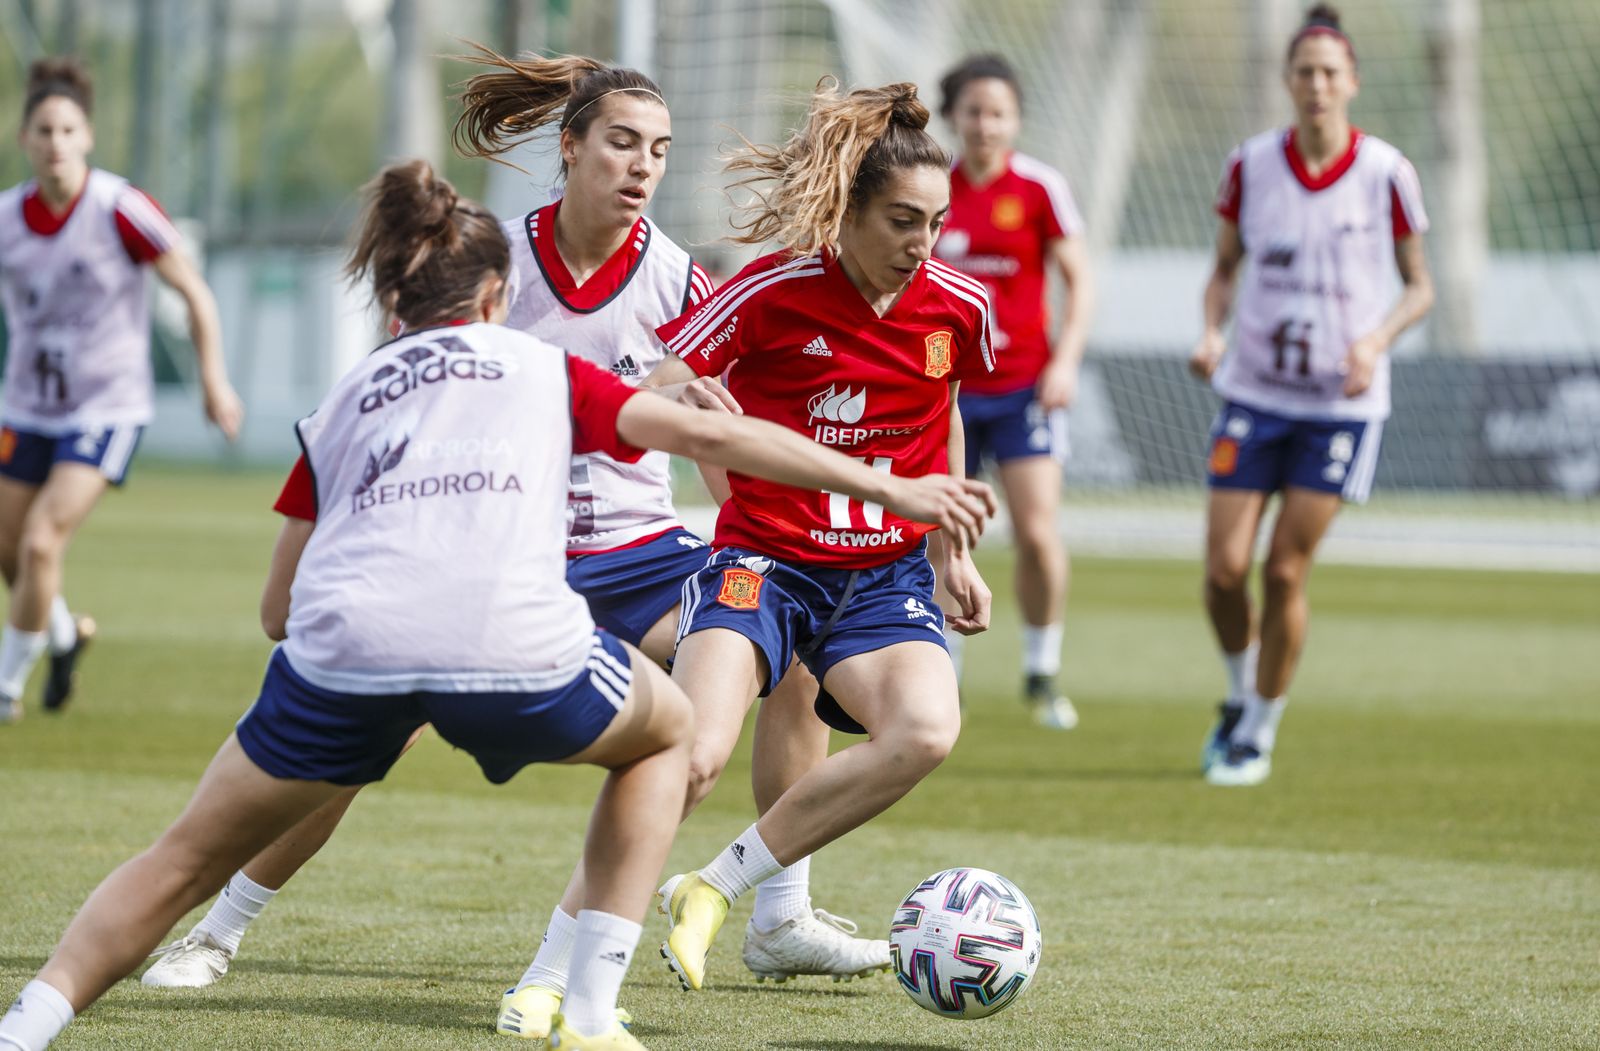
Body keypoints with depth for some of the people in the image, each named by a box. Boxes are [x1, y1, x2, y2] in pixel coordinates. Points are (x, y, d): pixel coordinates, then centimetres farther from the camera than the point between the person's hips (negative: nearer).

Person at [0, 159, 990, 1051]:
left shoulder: (341, 403, 30)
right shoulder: (543, 369, 25)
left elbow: (279, 606, 27)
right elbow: (711, 435, 20)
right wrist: (894, 488, 24)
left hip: (340, 647, 2)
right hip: (515, 647, -2)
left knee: (190, 859, 19)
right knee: (667, 731, 29)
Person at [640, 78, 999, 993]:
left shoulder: (959, 309, -1)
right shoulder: (774, 293, -13)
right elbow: (652, 390, -11)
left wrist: (953, 551, 24)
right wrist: (687, 395, -35)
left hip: (884, 573, 4)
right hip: (762, 561, -4)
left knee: (927, 730, -27)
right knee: (693, 756, -28)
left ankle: (715, 891, -11)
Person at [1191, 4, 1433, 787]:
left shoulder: (1385, 173, -8)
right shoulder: (1250, 166, -2)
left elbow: (1419, 286, 2)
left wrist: (1376, 341, -16)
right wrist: (1211, 332, -7)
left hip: (1343, 402, -2)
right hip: (1254, 393, 2)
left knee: (1285, 572, -4)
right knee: (1224, 568, -5)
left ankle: (1258, 736, 14)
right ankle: (1241, 695, 24)